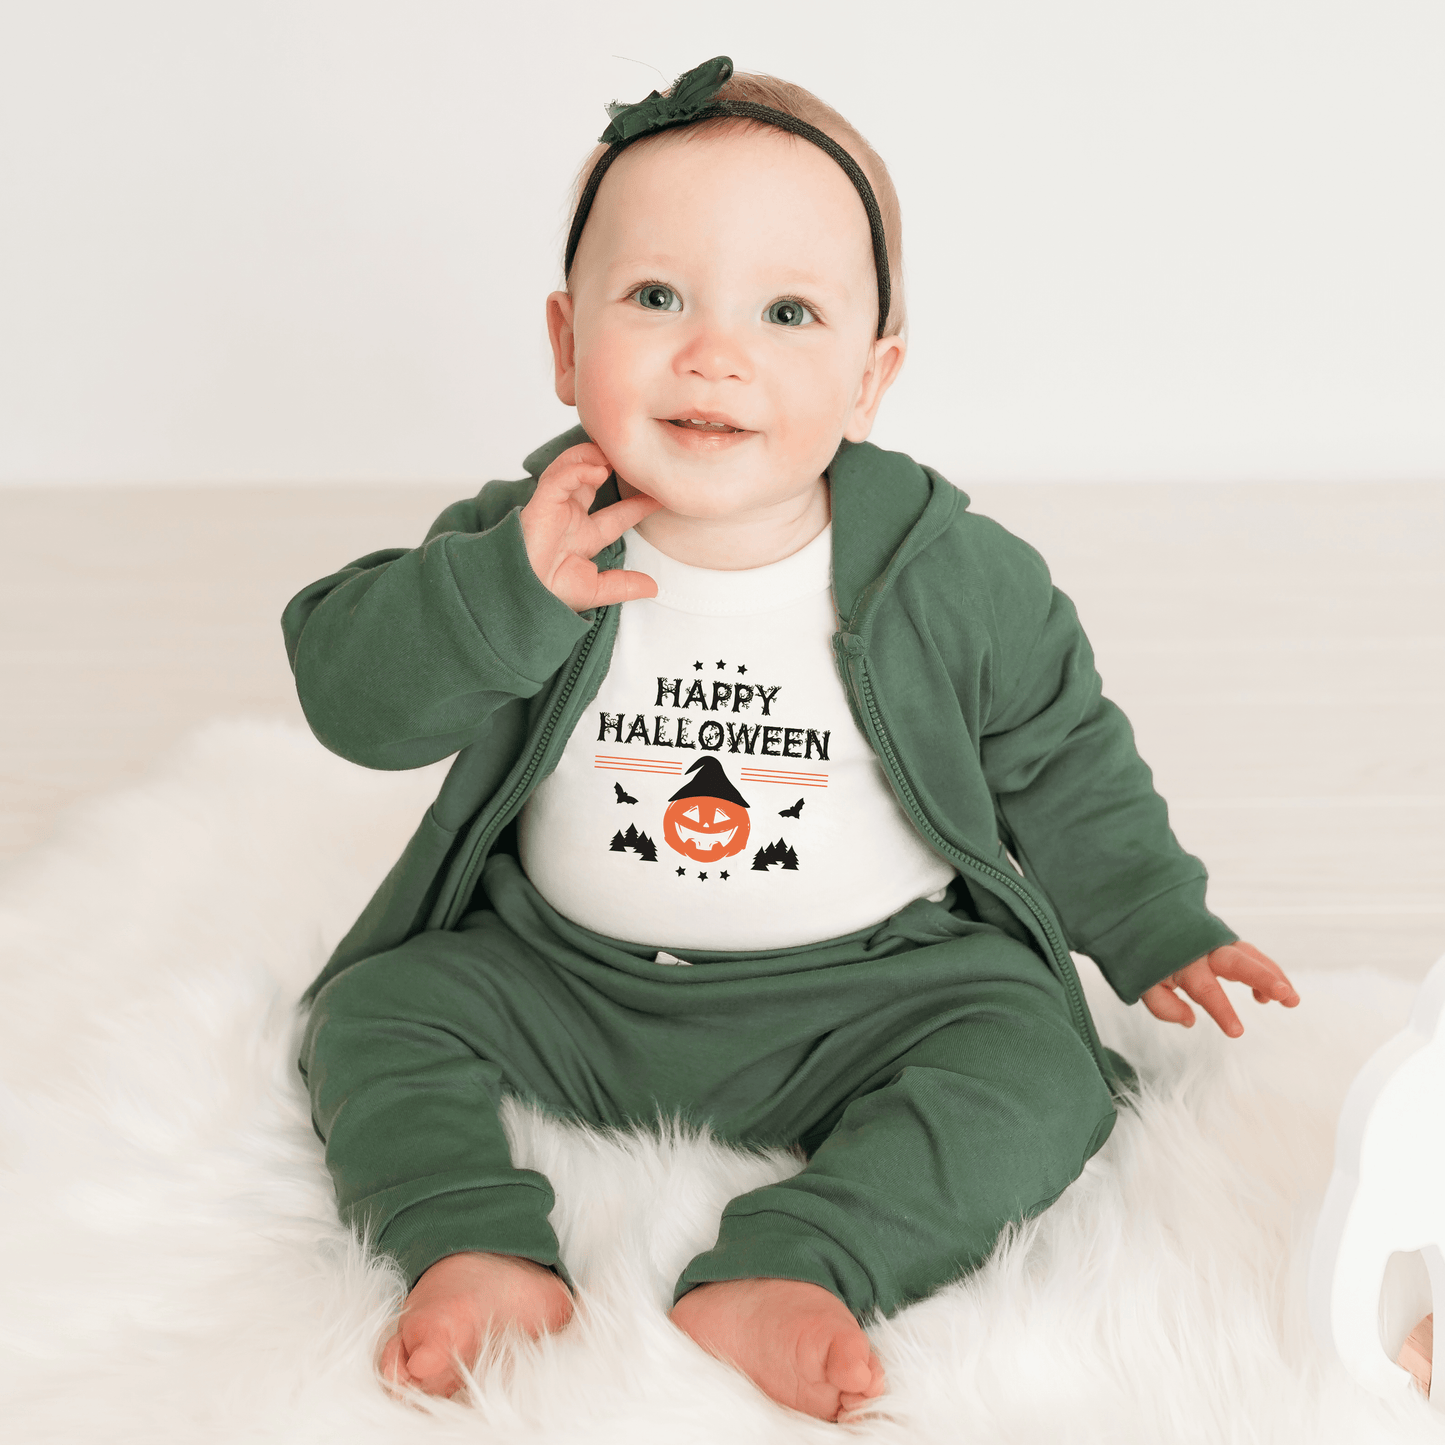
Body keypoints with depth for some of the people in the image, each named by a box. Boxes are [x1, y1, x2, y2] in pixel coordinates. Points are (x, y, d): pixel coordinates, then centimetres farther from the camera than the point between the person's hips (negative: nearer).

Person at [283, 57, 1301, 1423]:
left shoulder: (955, 578, -10)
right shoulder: (524, 543, -9)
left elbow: (1060, 762, 3)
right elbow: (349, 692, -15)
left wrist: (1158, 928, 0)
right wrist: (502, 593, -30)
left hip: (863, 991, -1)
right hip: (566, 982, 2)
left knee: (1035, 1067, -24)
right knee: (376, 1011, -10)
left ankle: (786, 1271, -32)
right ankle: (474, 1250, -19)